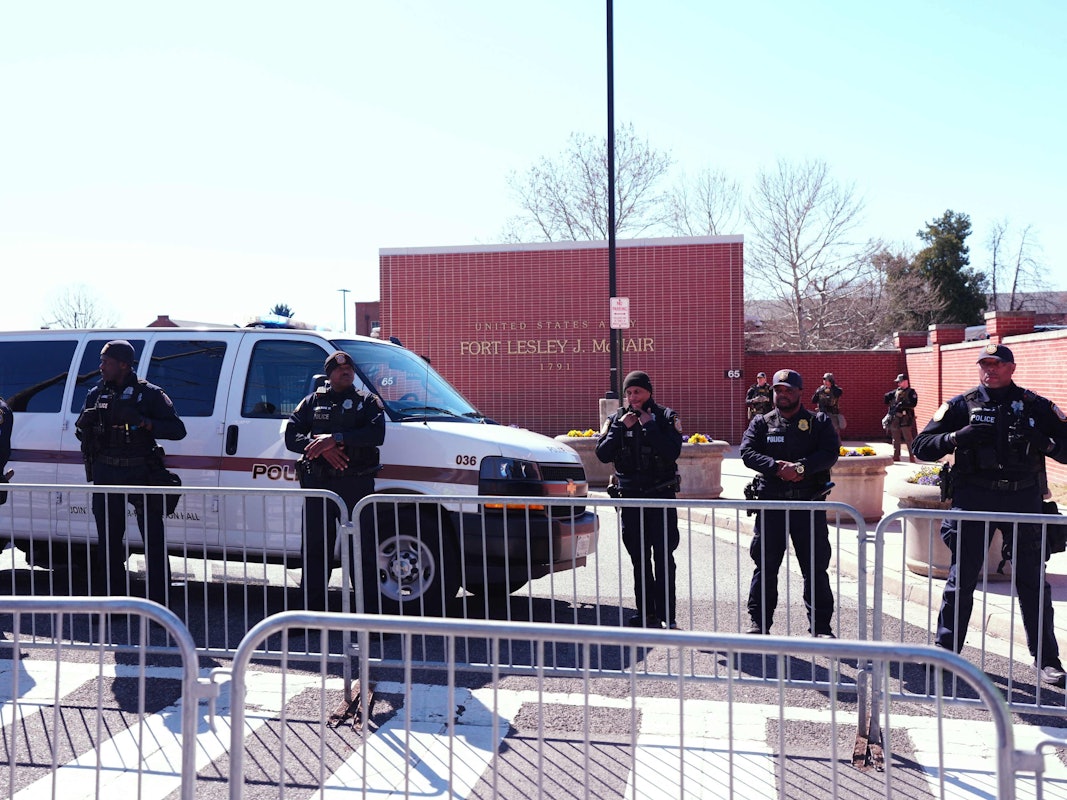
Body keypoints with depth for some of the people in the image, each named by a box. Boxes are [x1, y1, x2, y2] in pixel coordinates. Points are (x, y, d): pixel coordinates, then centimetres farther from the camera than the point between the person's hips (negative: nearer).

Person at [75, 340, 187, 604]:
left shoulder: (149, 394, -1)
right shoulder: (96, 394, 12)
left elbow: (178, 429, -7)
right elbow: (79, 432, 18)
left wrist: (143, 422, -20)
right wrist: (85, 422, -5)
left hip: (140, 473, -4)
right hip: (105, 473, 4)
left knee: (153, 539, -3)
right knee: (108, 540, 9)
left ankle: (159, 604, 4)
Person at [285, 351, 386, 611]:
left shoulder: (368, 401, 11)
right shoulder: (312, 402, 17)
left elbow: (376, 434, -7)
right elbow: (291, 436, 7)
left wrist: (335, 438, -17)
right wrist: (321, 447, -11)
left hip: (356, 482, -2)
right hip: (317, 483, 2)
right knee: (315, 547, 3)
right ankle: (312, 609, 11)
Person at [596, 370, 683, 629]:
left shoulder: (666, 418, -1)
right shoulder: (616, 419, 7)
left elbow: (673, 452, -16)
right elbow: (602, 454, -4)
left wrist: (649, 425, -16)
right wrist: (621, 427, -12)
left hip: (661, 495, -3)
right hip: (630, 497, 3)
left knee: (663, 557, -5)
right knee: (639, 559, 9)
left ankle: (667, 615, 0)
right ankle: (646, 613, 18)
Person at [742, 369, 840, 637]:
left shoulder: (819, 422, 7)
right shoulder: (761, 423, 10)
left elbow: (831, 452, -7)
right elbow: (747, 452, -4)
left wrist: (801, 467, -22)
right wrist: (777, 467, -19)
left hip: (809, 504, -1)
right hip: (771, 503, 1)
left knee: (816, 567, 6)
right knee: (765, 565, 6)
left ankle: (821, 625, 18)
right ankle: (758, 623, 16)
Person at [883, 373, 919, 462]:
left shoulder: (911, 392, -2)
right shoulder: (896, 391, 15)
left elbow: (913, 403, -15)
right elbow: (886, 398, 20)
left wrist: (902, 405, -21)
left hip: (905, 420, -6)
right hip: (895, 419, 6)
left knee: (908, 439, -6)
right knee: (896, 440, 10)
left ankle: (912, 457, -3)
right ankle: (896, 457, 17)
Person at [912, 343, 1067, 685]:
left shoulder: (1036, 406, 6)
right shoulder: (961, 405, 5)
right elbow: (921, 446, 2)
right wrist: (957, 437, -14)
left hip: (1023, 498, 1)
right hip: (973, 499, 0)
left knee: (1033, 582, 7)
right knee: (961, 578, 6)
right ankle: (946, 650, 17)